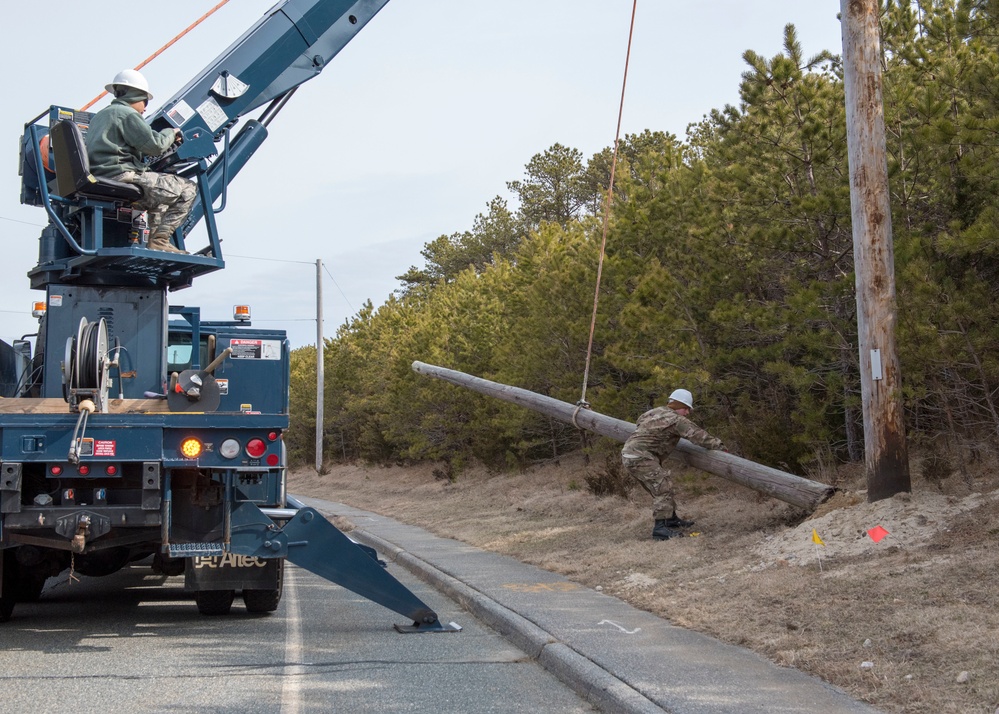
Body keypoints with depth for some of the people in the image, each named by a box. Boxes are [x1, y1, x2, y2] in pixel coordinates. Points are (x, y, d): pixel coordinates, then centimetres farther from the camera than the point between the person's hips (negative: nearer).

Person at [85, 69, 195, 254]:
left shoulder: (98, 116, 25)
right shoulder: (127, 114, -5)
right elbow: (155, 146, -11)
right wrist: (170, 133, 9)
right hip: (122, 178, -10)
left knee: (159, 198, 32)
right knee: (187, 189, -7)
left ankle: (155, 237, 16)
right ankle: (160, 240, -14)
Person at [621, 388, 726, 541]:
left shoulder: (655, 411, 19)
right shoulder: (676, 420, -10)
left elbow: (640, 421, 37)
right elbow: (697, 434, -11)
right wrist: (717, 444, 1)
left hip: (630, 455, 10)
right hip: (641, 458, -10)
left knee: (663, 484, 19)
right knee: (662, 487, -12)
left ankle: (671, 519, 29)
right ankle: (660, 528, -19)